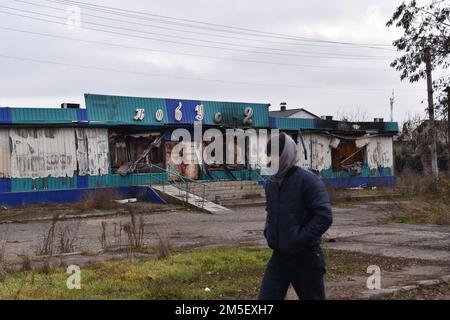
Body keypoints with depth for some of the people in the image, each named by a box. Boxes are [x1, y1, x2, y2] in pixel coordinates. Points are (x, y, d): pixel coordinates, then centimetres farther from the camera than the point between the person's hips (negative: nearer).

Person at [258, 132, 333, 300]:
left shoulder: (308, 180, -14)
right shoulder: (271, 183, 8)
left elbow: (324, 216, -20)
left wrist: (298, 240, -20)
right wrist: (268, 232, 8)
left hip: (305, 258, -6)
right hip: (279, 256, 6)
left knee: (312, 297, 10)